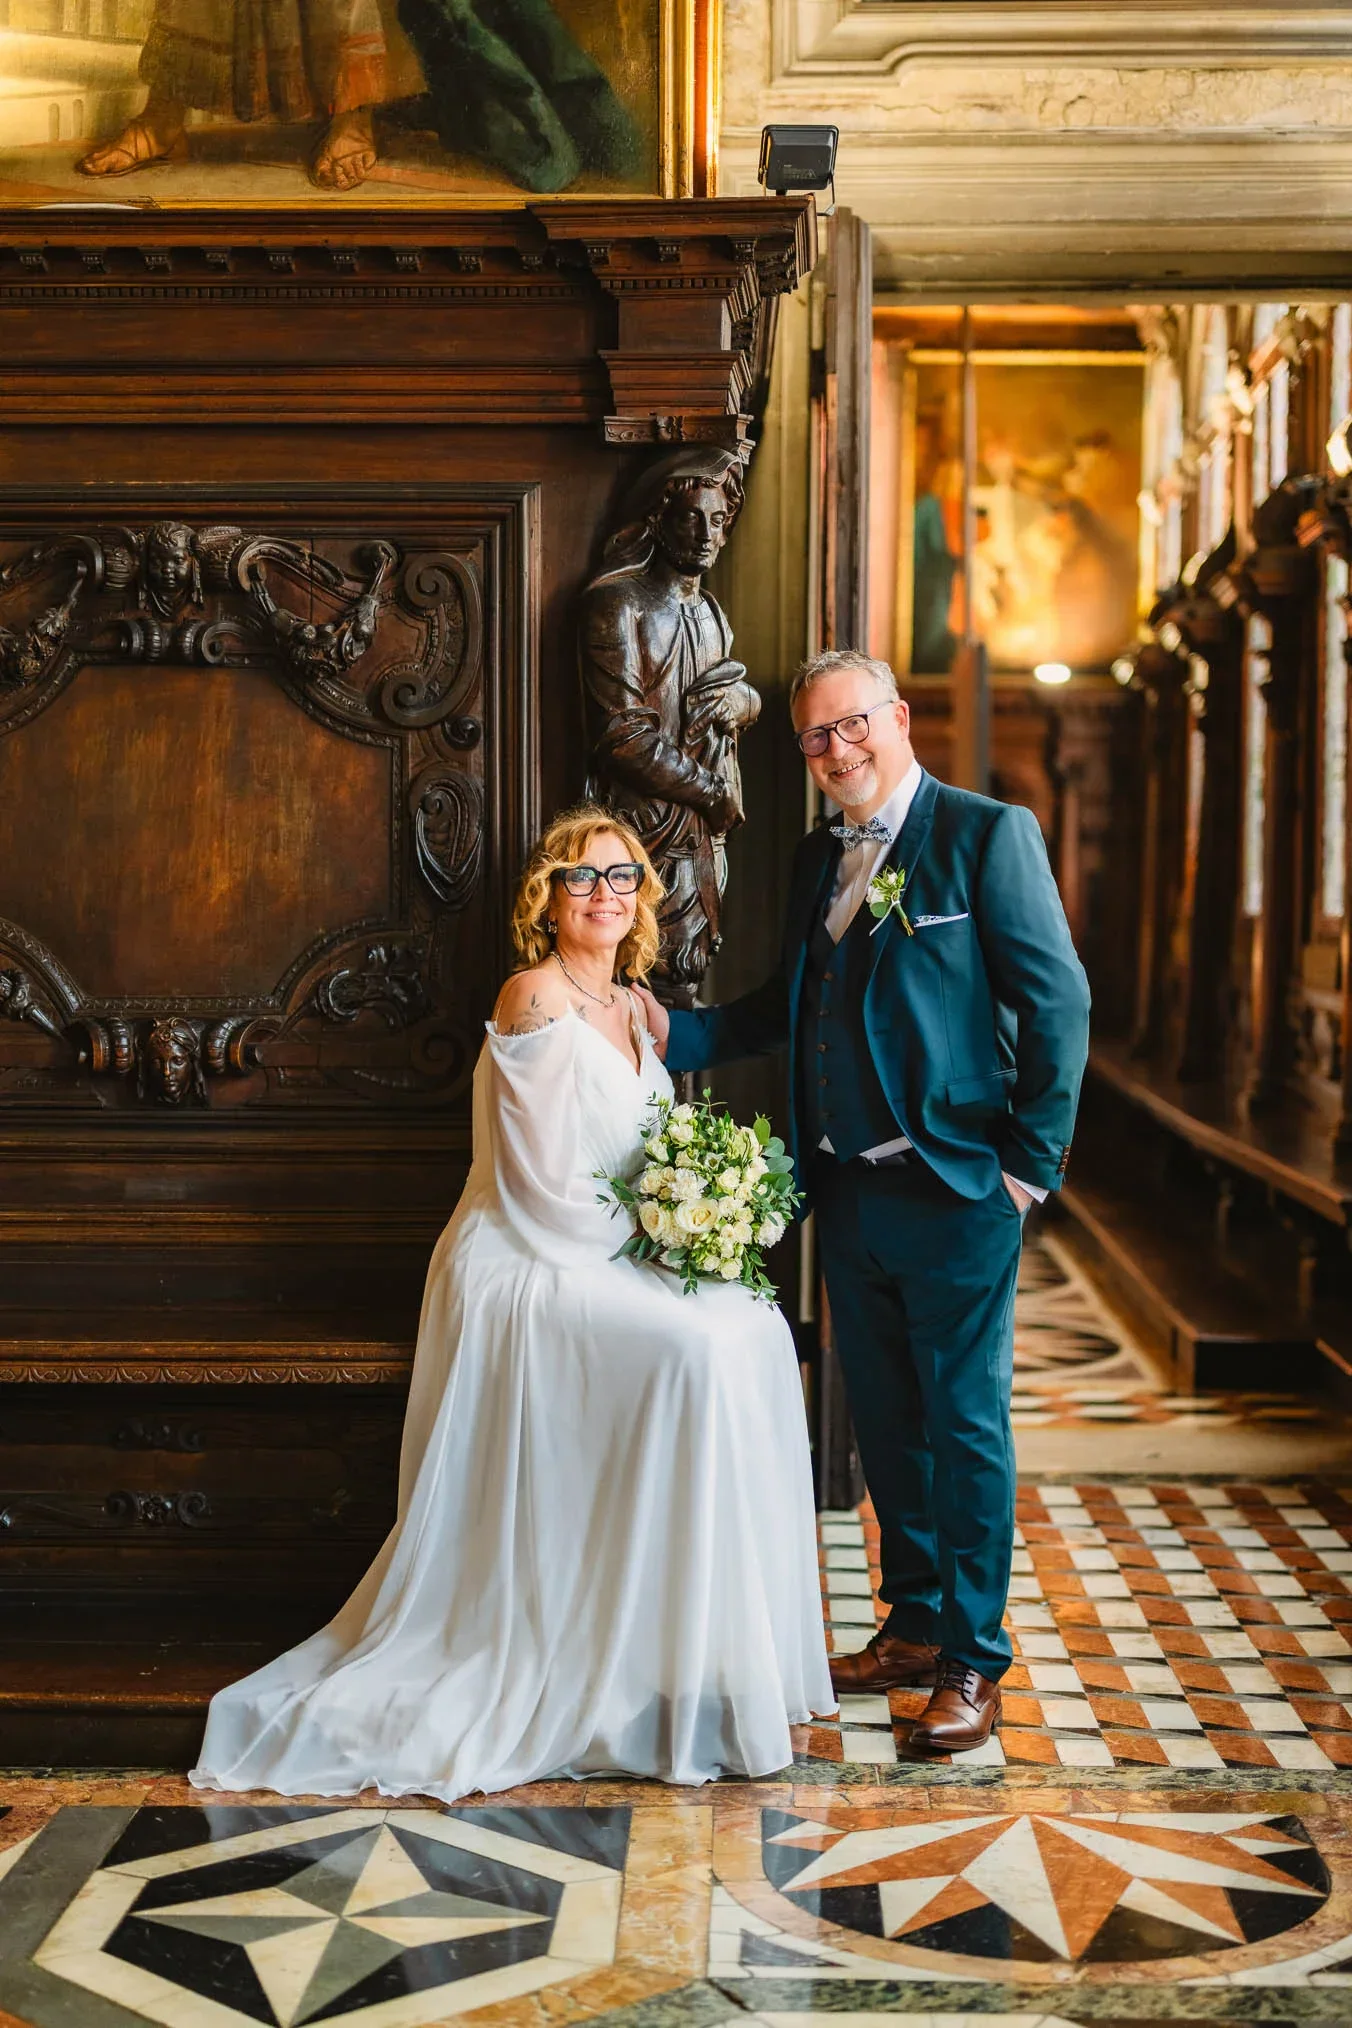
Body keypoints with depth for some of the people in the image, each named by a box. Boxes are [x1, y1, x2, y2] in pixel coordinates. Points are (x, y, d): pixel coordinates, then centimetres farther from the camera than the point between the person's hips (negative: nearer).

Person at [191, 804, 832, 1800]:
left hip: (607, 1259, 8)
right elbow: (549, 1184, -18)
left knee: (756, 1330, -9)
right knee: (702, 1347, -24)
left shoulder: (637, 1011, 13)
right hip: (525, 1269, -8)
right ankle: (668, 1681, -14)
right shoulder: (537, 998, -14)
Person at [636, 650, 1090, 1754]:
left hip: (954, 1197, -7)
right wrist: (678, 1032, 5)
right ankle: (915, 1623, 32)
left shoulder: (989, 834, -8)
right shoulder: (820, 855, 13)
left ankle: (974, 1661, 15)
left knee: (966, 1427, 3)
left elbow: (1058, 1002, -11)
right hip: (847, 1195, 7)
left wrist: (1031, 1163, -13)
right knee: (886, 1421, 16)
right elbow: (791, 1002, 20)